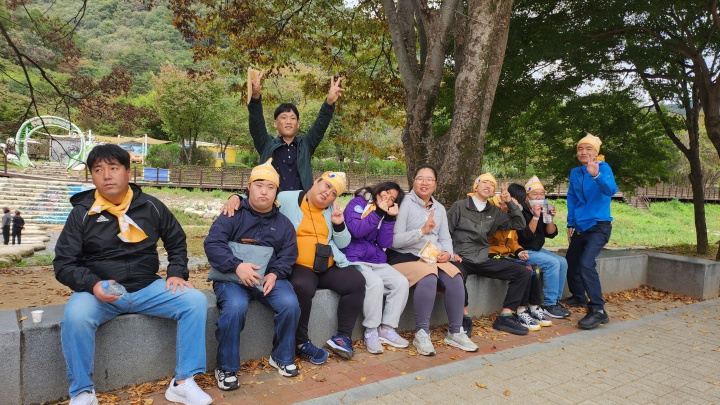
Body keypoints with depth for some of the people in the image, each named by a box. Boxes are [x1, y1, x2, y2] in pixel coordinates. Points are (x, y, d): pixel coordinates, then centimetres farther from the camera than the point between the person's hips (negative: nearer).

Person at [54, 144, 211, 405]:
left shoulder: (151, 206, 2)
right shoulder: (82, 212, -3)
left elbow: (177, 242, 16)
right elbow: (64, 263, -3)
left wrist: (177, 273, 0)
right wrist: (93, 285, -21)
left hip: (147, 288, 2)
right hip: (99, 292, -1)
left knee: (195, 301, -19)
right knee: (75, 315, -34)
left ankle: (183, 382, -10)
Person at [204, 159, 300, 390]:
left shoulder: (283, 223, 12)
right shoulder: (232, 215, 0)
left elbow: (288, 254, 5)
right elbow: (212, 244, -12)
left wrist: (274, 274, -15)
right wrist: (237, 266, -28)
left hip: (269, 277, 3)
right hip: (232, 276, -3)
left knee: (290, 304, -24)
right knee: (235, 306, -34)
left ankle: (282, 358, 3)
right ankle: (226, 368, -12)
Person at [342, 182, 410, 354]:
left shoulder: (384, 213, 15)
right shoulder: (358, 203, -1)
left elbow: (385, 244, 3)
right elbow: (356, 230, -17)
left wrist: (389, 218, -6)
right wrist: (378, 212, -14)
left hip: (376, 261, 7)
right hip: (354, 259, -6)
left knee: (402, 282, -15)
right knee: (375, 283, -32)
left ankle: (387, 329, -6)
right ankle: (371, 331, -15)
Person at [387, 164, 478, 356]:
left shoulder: (439, 208, 16)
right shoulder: (405, 204, -6)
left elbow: (445, 238, 12)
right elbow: (395, 240, -14)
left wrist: (447, 253, -10)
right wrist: (422, 231, -24)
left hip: (432, 257, 6)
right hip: (403, 256, -5)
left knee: (455, 277, -23)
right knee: (428, 277, -34)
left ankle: (455, 332, -7)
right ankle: (421, 334, -19)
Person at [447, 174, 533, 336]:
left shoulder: (494, 212, 15)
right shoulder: (459, 206, 2)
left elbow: (519, 224, 17)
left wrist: (510, 202, 7)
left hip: (482, 260, 6)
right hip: (462, 259, -6)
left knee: (523, 273, -6)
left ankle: (505, 317, -5)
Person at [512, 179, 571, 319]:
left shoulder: (543, 210, 6)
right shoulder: (521, 211, -16)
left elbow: (551, 234, 3)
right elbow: (526, 236, -23)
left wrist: (550, 218, -13)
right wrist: (535, 217, -30)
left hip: (537, 250, 8)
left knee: (562, 262, -5)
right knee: (552, 263, -22)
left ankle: (555, 300, 5)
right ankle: (548, 304, -12)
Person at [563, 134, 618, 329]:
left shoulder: (603, 167, -12)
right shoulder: (575, 172, 6)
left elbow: (611, 190, -31)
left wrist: (596, 176, -49)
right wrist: (570, 224, 12)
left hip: (599, 226, -7)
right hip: (581, 226, 7)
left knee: (586, 264, -22)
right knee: (570, 261, 16)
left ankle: (598, 311, -16)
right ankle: (579, 297, 39)